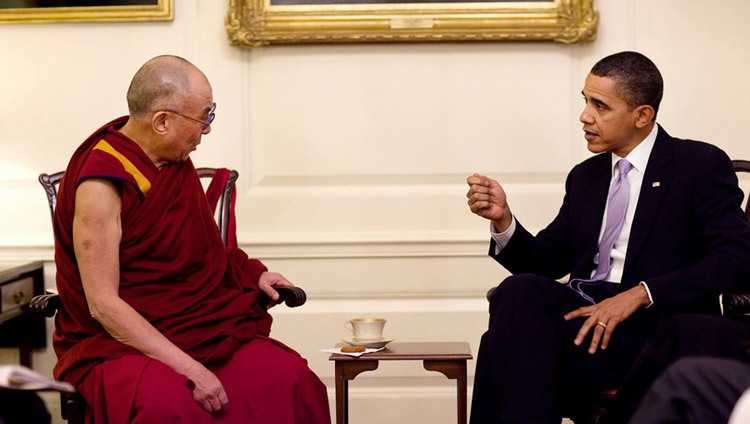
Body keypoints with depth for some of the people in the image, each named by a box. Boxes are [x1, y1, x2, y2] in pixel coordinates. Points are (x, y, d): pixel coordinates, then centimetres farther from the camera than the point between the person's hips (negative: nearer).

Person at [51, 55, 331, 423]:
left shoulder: (176, 161, 10)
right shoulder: (100, 183, -15)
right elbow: (103, 305, -19)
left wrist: (253, 275, 13)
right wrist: (187, 368, -25)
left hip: (201, 331, 7)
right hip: (117, 344, -6)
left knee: (295, 381, -21)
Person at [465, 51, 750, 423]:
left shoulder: (702, 165, 4)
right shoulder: (585, 177, 24)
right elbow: (550, 261, 19)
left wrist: (639, 295, -17)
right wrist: (503, 219, -1)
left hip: (654, 329, -5)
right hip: (585, 315, 6)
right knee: (520, 291, -30)